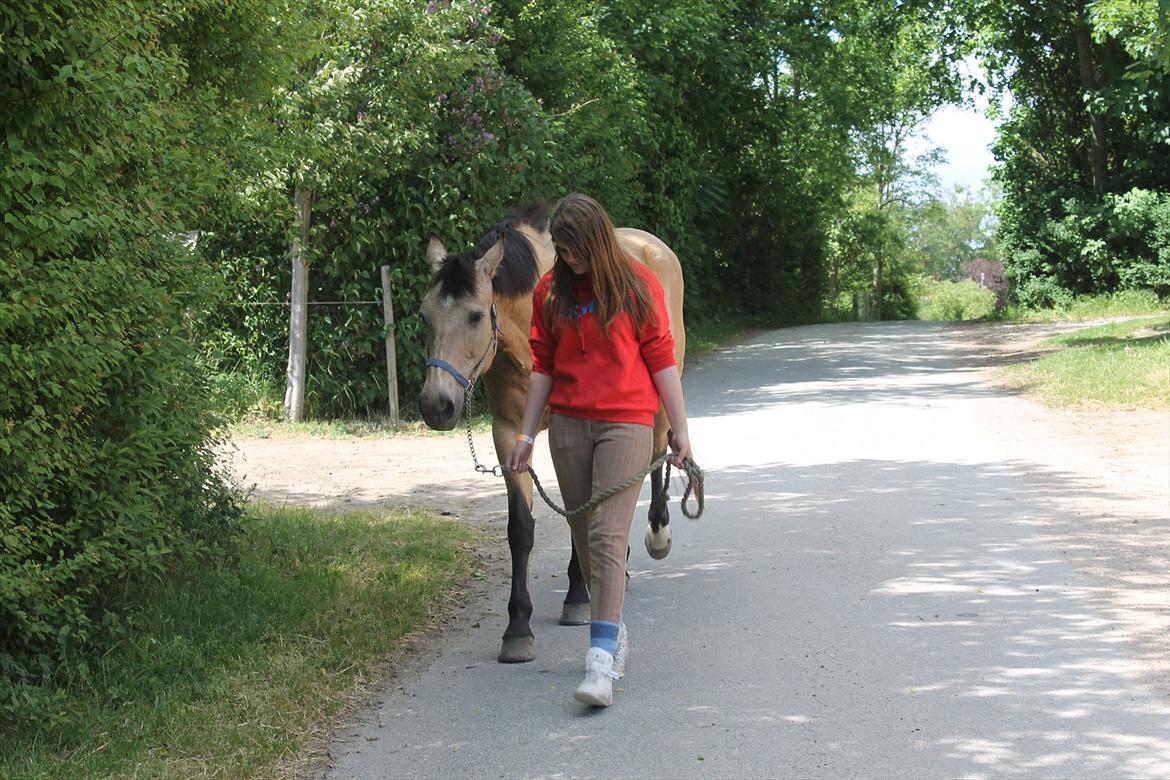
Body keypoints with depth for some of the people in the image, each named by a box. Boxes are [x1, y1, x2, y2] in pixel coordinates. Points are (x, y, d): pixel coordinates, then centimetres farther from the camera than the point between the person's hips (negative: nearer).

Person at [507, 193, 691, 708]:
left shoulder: (638, 285, -1)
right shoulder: (550, 292, 7)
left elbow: (661, 359, 1)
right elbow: (542, 366, 10)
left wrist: (679, 430, -1)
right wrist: (526, 434, 7)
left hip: (625, 423, -4)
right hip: (568, 424, 4)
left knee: (607, 535, -14)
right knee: (584, 534, 9)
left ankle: (601, 659, -20)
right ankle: (614, 630, 28)